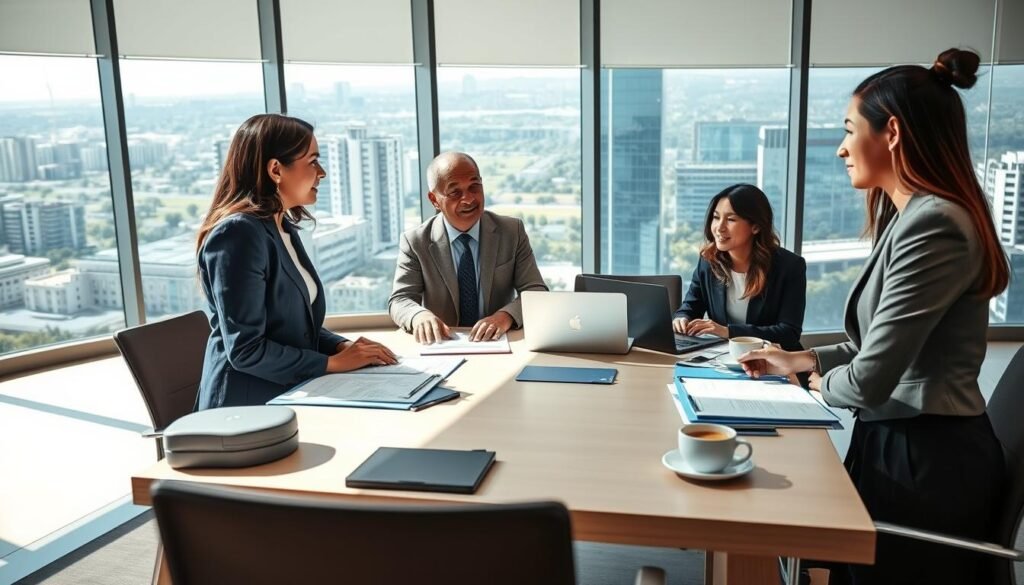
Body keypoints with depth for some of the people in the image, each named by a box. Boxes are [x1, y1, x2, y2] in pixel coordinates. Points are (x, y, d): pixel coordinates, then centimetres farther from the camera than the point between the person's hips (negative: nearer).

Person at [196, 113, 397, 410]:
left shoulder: (284, 227, 10)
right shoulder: (239, 233, -17)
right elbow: (245, 350, -20)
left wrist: (342, 345, 0)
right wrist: (332, 362, -14)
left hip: (289, 396, 8)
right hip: (248, 407, -8)